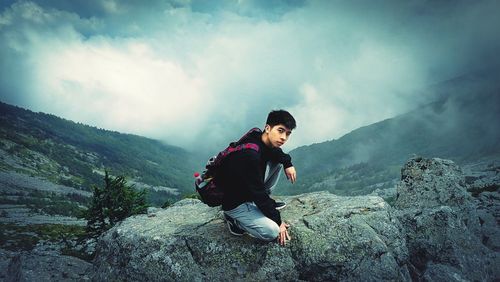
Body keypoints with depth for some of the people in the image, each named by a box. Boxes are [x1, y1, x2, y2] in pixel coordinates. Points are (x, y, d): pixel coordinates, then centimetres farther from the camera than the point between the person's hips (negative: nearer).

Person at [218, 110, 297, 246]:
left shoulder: (264, 141, -9)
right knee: (272, 232, -20)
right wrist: (278, 221, -17)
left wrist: (288, 163, -4)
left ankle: (261, 203, 12)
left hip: (250, 191, 9)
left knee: (278, 161, 1)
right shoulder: (250, 155, -34)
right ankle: (233, 218, 2)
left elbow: (277, 152, 17)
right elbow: (258, 193, -27)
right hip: (234, 202, -9)